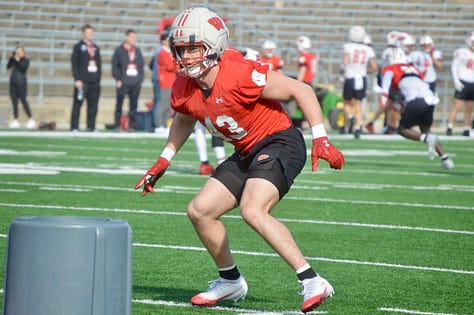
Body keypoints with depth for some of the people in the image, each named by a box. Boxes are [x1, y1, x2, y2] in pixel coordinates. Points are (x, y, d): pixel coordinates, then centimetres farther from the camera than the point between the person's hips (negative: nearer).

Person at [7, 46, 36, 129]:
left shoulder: (25, 60, -1)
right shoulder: (14, 59, 13)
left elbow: (23, 69, -15)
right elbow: (8, 66, 5)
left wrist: (18, 60, -17)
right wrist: (11, 58, -6)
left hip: (21, 83, -6)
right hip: (13, 83, 6)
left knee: (23, 100, -10)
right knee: (14, 101, 3)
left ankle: (31, 119, -6)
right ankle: (15, 120, 5)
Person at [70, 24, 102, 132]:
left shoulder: (95, 48, 18)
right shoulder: (78, 47, 2)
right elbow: (74, 63, -4)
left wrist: (98, 77, 11)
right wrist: (77, 79, -12)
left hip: (94, 82, 5)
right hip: (82, 82, -5)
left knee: (93, 105, 3)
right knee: (77, 104, -6)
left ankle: (91, 126, 9)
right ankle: (74, 126, -4)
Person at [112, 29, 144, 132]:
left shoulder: (137, 51, 15)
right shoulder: (119, 50, 2)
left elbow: (141, 66, 17)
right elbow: (115, 65, -1)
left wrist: (140, 79, 8)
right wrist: (118, 79, -9)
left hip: (136, 83, 4)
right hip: (123, 83, -4)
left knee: (133, 105, 2)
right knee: (119, 104, -2)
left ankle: (132, 126, 6)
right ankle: (117, 126, 3)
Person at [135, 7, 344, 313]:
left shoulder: (240, 75, -25)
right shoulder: (184, 90, -1)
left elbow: (301, 90, -19)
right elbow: (184, 121, 25)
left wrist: (321, 139, -23)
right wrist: (164, 161, 20)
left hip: (280, 143, -9)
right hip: (247, 154, 9)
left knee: (253, 211, -30)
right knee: (200, 211, 6)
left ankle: (312, 282, -27)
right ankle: (230, 281, 27)